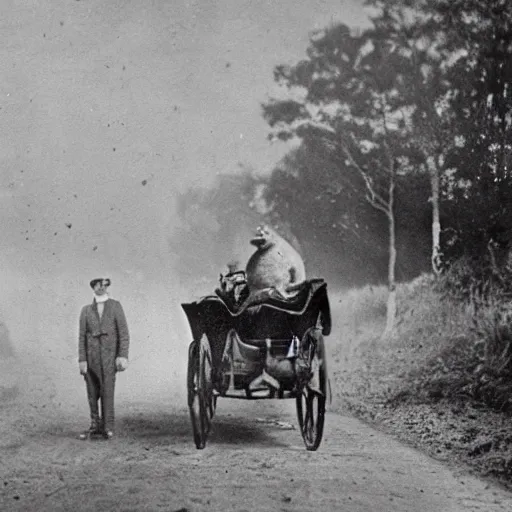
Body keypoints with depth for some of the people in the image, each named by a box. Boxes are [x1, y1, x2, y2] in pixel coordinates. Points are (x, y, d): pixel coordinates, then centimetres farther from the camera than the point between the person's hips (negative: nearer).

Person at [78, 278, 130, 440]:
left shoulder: (116, 306, 4)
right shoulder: (86, 310, 9)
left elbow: (123, 333, -1)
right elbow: (82, 336, 6)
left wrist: (123, 356, -11)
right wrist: (81, 360, -2)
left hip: (109, 355, -2)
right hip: (91, 356, 2)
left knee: (107, 390, -10)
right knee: (92, 392, 3)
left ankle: (107, 427, -6)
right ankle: (95, 425, 13)